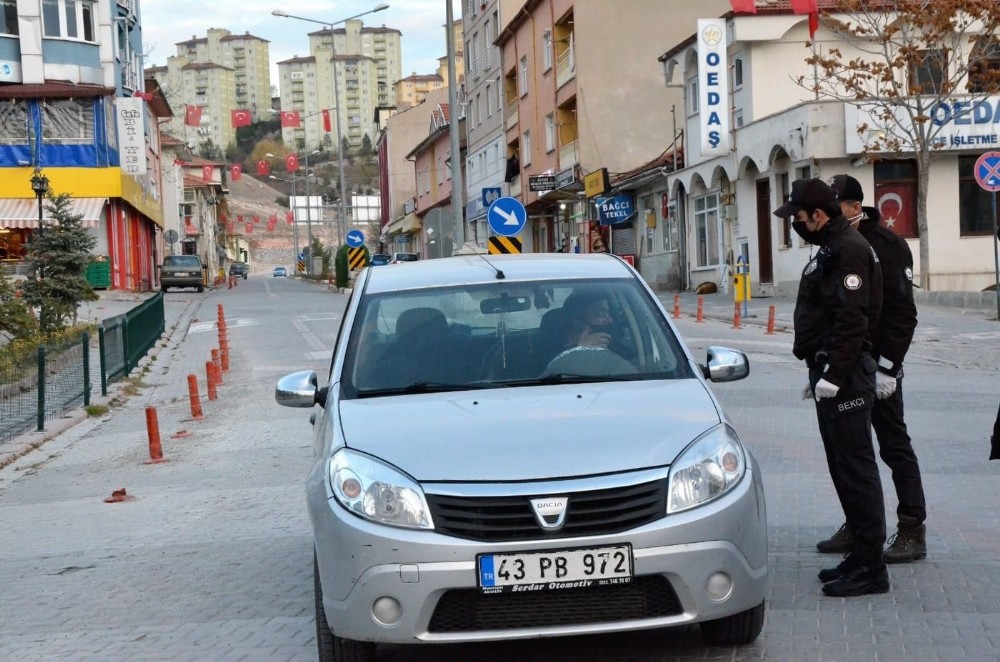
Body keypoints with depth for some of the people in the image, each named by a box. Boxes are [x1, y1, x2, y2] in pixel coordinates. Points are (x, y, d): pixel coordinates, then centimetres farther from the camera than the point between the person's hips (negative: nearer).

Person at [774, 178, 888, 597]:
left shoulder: (849, 250, -15)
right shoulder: (833, 248, 19)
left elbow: (852, 320, -23)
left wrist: (833, 373, -24)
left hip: (845, 377, -11)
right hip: (832, 373, 11)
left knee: (855, 467, -8)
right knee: (844, 467, 14)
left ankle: (870, 567, -4)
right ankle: (862, 554, 23)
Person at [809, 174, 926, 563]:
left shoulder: (885, 245, -13)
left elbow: (902, 312, -17)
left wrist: (887, 367, -21)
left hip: (875, 366, -8)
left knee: (894, 445, -2)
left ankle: (912, 532, 5)